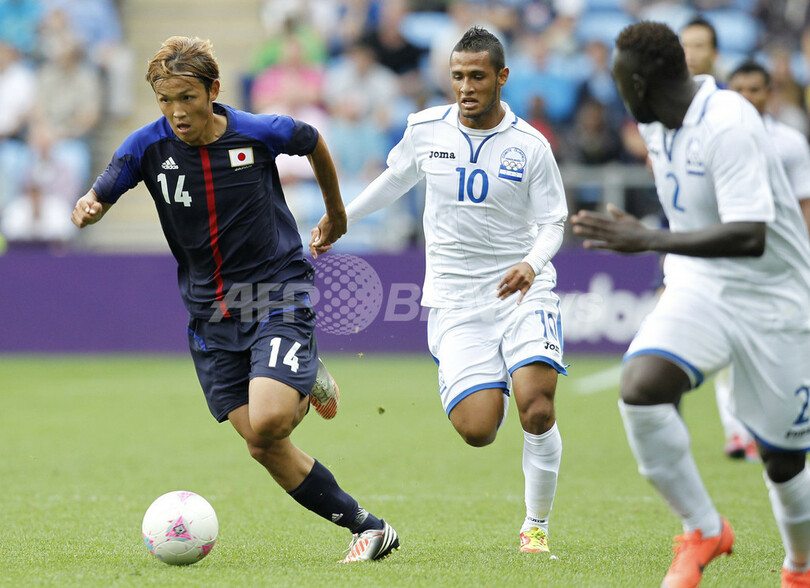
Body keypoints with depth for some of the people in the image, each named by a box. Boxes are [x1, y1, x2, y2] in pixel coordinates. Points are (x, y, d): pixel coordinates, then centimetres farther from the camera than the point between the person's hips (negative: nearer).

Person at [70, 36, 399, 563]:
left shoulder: (261, 133, -11)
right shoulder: (148, 146, -7)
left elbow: (314, 142, 10)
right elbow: (99, 198, -2)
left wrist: (336, 211, 24)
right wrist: (87, 209, -28)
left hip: (280, 294, -3)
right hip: (211, 313, 3)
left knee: (265, 423, -25)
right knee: (264, 448, -1)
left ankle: (310, 385, 8)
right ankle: (368, 528, 12)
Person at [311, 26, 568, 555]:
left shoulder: (531, 147, -5)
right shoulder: (426, 129, 1)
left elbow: (552, 224, 1)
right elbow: (396, 180, 21)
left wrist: (531, 263, -19)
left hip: (521, 289, -1)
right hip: (456, 300, 1)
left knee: (537, 410, -21)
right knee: (477, 430, -14)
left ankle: (537, 527, 1)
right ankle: (490, 388, 26)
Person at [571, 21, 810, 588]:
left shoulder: (729, 125, -24)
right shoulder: (656, 124, 2)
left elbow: (750, 238, -33)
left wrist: (648, 240, -36)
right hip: (699, 287, 6)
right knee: (640, 390, -24)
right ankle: (703, 529, -8)